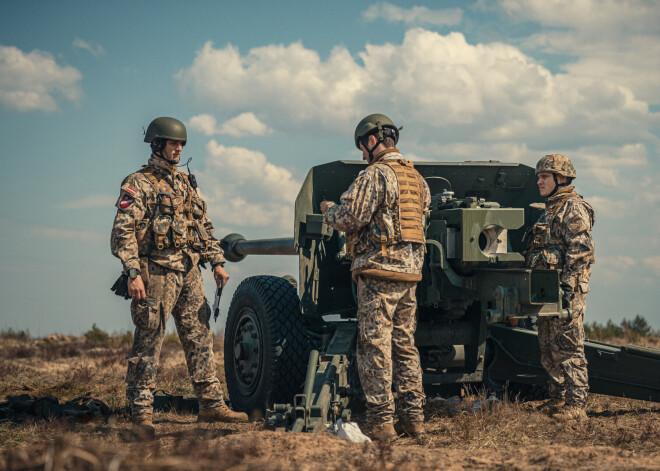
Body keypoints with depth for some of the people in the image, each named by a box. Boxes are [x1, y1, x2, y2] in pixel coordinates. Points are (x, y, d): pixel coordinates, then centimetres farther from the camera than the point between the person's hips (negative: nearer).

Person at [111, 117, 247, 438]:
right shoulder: (138, 184, -4)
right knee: (148, 344, -4)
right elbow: (123, 232, -11)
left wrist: (217, 262, 12)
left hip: (189, 273, 7)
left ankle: (211, 404, 13)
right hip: (156, 275, -7)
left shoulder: (186, 184, 18)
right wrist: (133, 272, -20)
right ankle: (141, 413, 1)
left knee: (200, 339, 8)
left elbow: (204, 227, 22)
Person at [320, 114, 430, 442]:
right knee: (405, 344, 14)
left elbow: (351, 218, -17)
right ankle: (414, 417, 15)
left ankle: (380, 421, -5)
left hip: (378, 269, -8)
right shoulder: (416, 178, 15)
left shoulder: (375, 175, -11)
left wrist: (329, 210, 5)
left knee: (375, 346, -5)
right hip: (410, 271, 8)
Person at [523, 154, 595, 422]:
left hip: (567, 290, -10)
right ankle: (557, 399, 19)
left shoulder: (573, 209, -9)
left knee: (568, 347, -11)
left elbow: (580, 250, -17)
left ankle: (576, 405, -10)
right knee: (548, 348, 12)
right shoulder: (549, 211, 22)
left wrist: (566, 285, -22)